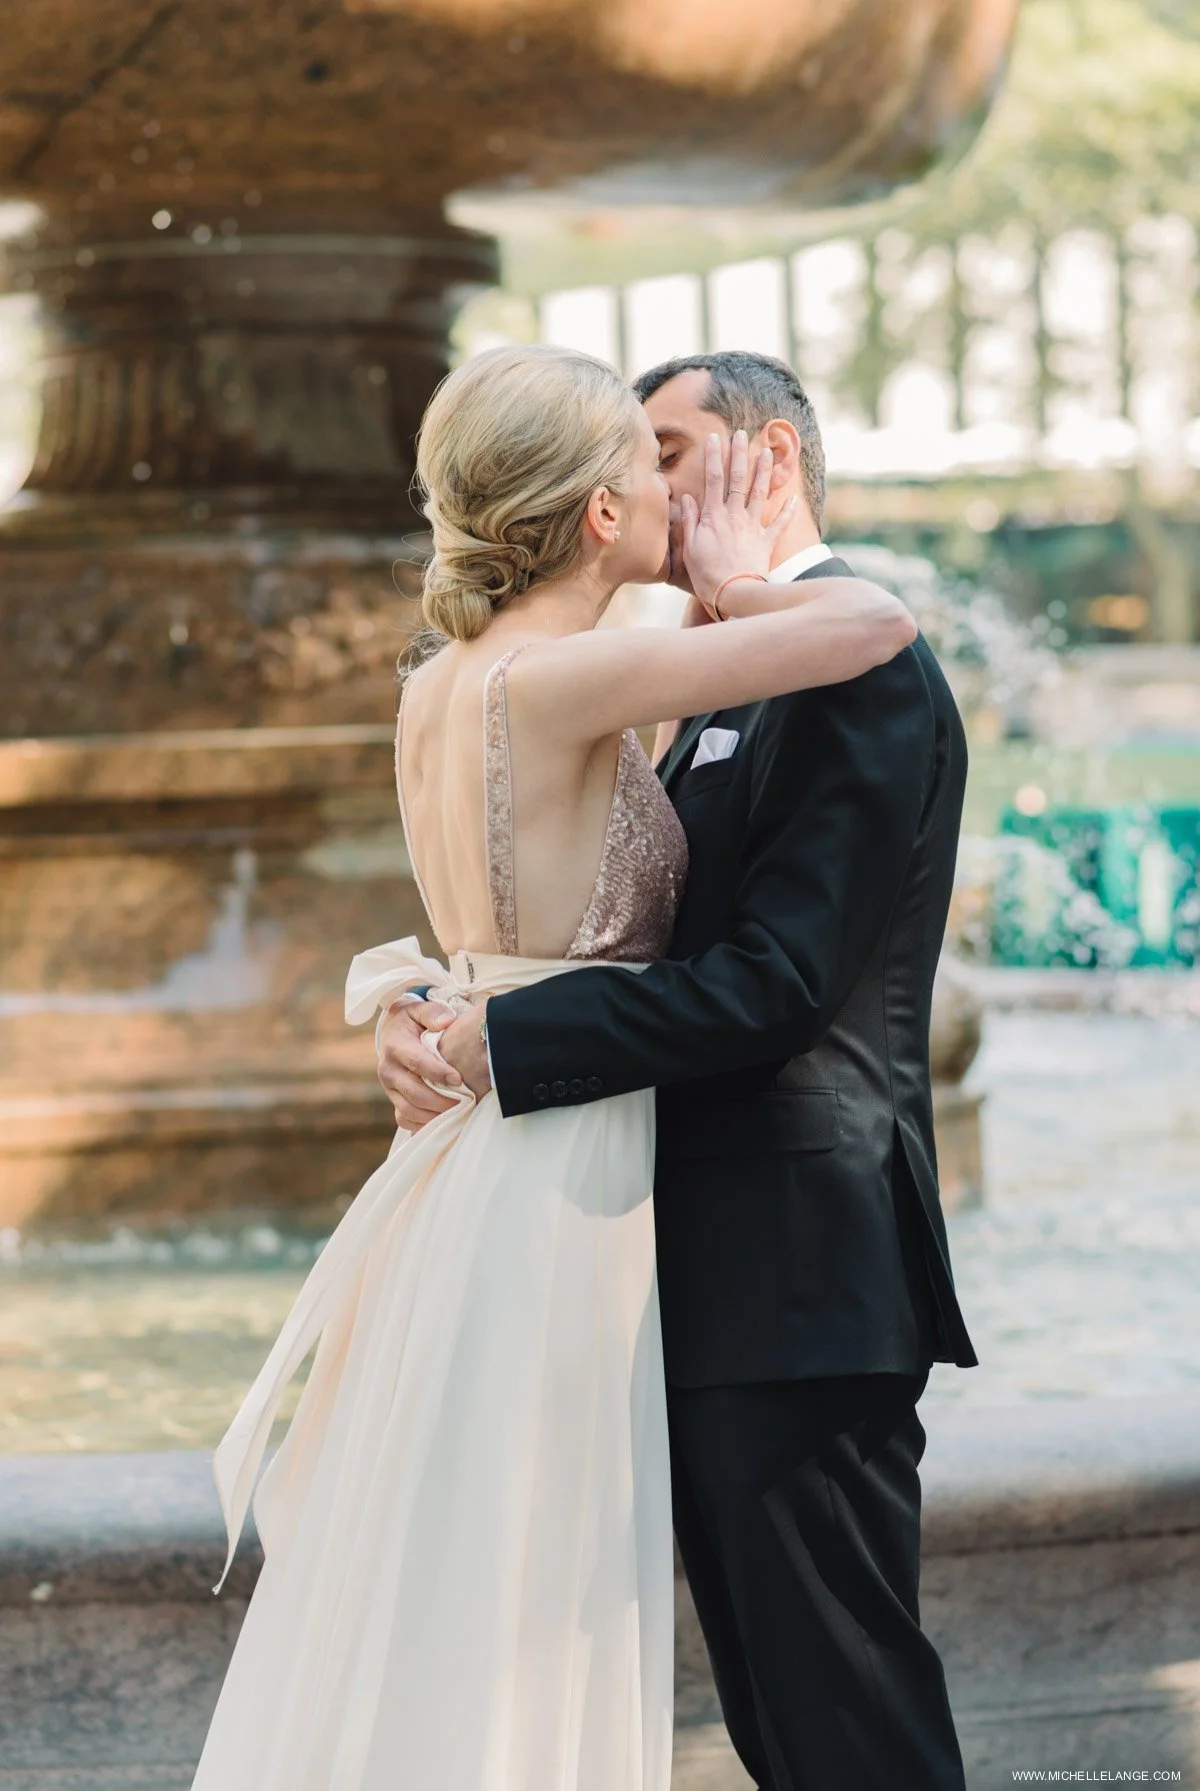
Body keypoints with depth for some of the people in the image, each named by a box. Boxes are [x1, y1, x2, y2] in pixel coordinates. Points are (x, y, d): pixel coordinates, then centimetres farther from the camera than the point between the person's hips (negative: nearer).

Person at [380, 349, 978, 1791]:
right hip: (718, 1279, 10)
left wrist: (497, 1049, -20)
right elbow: (641, 929, 16)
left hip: (795, 1275, -10)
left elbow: (775, 982, -21)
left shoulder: (860, 673, -12)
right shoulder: (731, 686, 19)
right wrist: (433, 1005, -2)